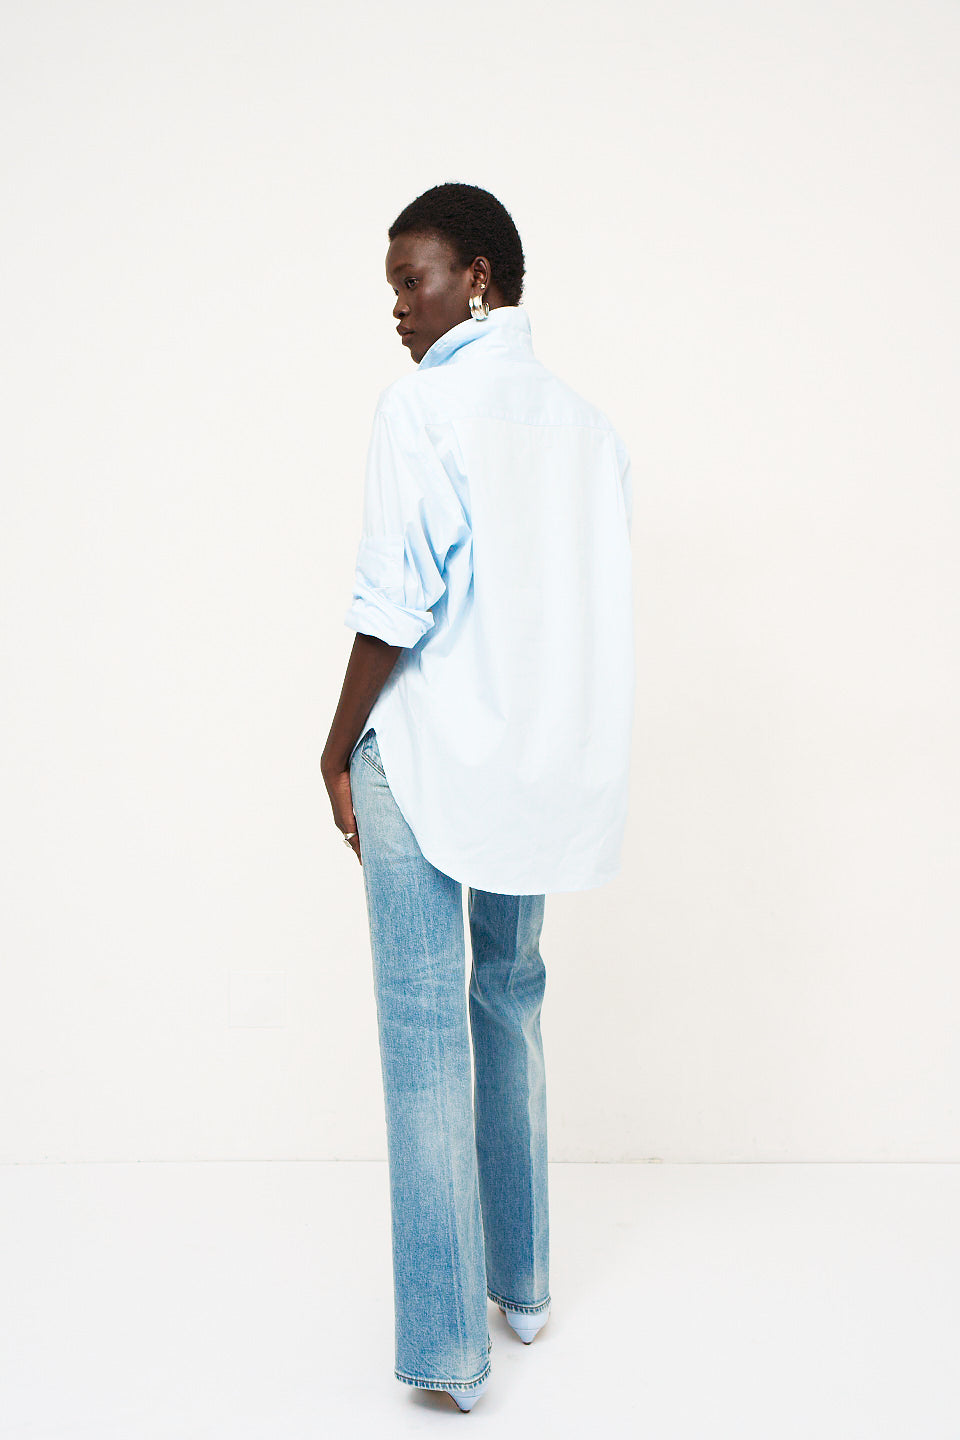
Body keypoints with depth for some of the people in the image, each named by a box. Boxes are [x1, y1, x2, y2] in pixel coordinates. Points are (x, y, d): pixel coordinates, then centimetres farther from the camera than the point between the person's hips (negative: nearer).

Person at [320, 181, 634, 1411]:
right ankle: (523, 1281, 32)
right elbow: (604, 611, 10)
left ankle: (447, 1345, 8)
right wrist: (555, 742, 18)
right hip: (552, 763, 6)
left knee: (426, 1036, 1)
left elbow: (396, 606, -16)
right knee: (510, 1001, 20)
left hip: (429, 758, -6)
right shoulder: (588, 420, 8)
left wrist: (339, 751, -5)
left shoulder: (423, 404, -10)